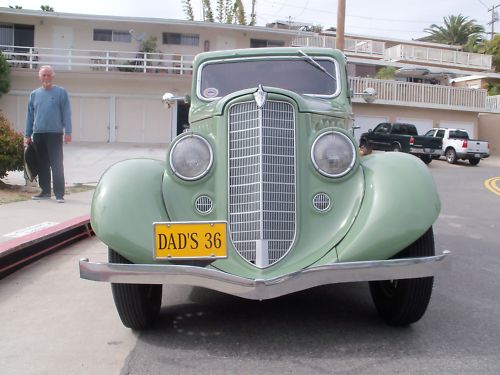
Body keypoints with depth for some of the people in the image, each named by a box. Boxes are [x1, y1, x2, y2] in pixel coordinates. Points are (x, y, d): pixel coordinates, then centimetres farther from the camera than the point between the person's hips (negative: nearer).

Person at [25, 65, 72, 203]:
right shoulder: (34, 94, 13)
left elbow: (66, 114, -1)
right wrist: (27, 135, 10)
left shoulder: (61, 92, 2)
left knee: (56, 165, -6)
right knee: (42, 165, 8)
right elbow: (30, 116, 15)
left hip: (55, 133, -4)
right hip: (38, 134, 4)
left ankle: (59, 194, -4)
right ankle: (45, 191, 17)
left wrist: (67, 132, -9)